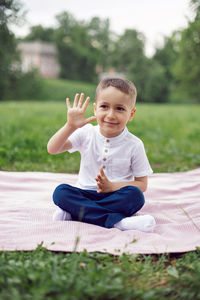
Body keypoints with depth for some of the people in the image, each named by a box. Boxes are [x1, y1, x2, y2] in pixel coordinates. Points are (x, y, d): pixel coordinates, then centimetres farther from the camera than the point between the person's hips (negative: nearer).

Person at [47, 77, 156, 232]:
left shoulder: (134, 145, -5)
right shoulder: (86, 134, -2)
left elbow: (142, 184, -3)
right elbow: (52, 149, -9)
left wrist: (112, 186, -19)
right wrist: (70, 126, -25)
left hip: (116, 196, -1)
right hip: (85, 194, 2)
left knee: (135, 196, -31)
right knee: (60, 192, -27)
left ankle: (73, 213, -28)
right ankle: (118, 221, -33)